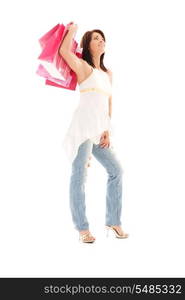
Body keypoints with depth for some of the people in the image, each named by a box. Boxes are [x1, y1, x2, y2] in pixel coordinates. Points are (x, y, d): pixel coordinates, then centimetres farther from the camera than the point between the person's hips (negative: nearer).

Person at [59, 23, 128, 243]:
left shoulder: (108, 73, 22)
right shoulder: (83, 66, 4)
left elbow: (109, 103, 18)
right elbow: (64, 50, -16)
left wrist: (107, 130, 8)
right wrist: (72, 30, 2)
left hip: (99, 130, 7)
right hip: (83, 126, -7)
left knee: (116, 170, 6)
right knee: (79, 175, -4)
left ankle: (113, 221, 17)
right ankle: (82, 228, 4)